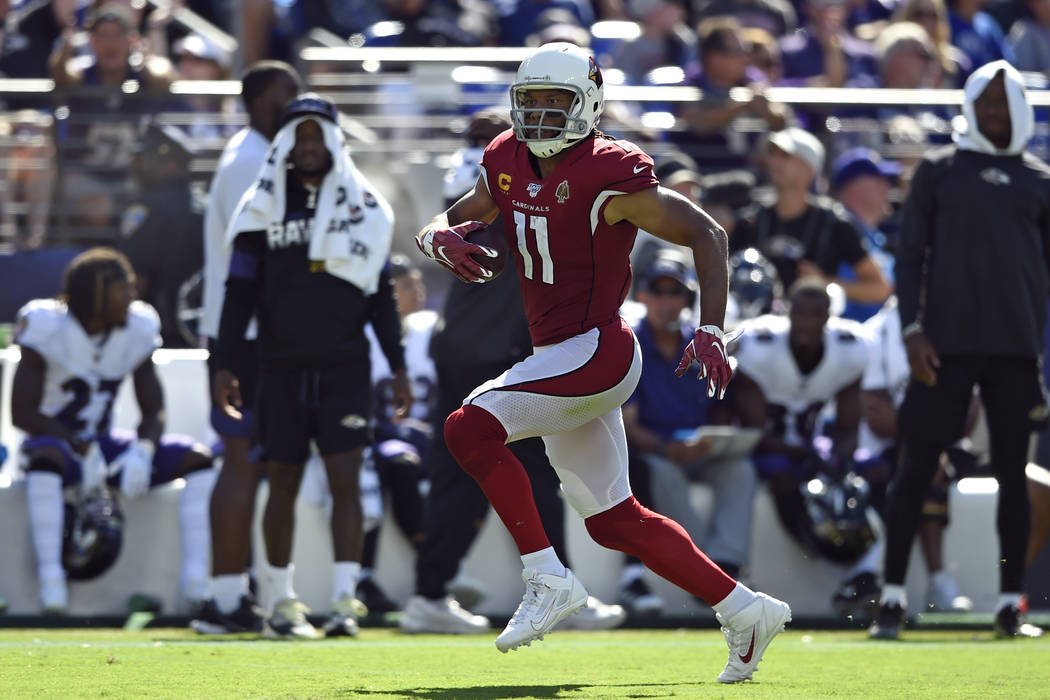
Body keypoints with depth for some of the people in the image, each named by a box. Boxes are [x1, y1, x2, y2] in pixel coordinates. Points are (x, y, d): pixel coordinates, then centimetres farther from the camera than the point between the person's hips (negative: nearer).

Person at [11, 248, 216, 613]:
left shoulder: (138, 330, 0)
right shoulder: (47, 328, -15)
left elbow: (153, 411, 2)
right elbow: (22, 413, -18)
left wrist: (142, 449, -21)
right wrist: (81, 447, -27)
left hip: (105, 446, 5)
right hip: (57, 438, -5)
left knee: (195, 457, -14)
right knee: (46, 456, -42)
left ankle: (196, 582, -21)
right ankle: (50, 580, -41)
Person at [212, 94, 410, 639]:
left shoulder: (363, 207, 6)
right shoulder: (264, 207, 3)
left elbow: (380, 295, 12)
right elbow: (240, 292, 4)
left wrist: (397, 368, 9)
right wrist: (224, 365, -4)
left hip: (344, 367, 0)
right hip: (283, 367, 0)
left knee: (346, 480, -10)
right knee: (283, 485, 6)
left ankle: (344, 602, -13)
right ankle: (280, 602, 17)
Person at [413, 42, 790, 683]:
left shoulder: (607, 177, -15)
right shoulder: (510, 165, 8)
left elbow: (706, 233, -11)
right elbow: (439, 226, 12)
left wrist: (711, 333, -19)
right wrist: (442, 240, -14)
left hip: (596, 350, -9)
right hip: (559, 360, 9)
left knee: (471, 428, -22)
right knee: (616, 521, 13)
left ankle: (548, 579, -15)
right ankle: (744, 611, 22)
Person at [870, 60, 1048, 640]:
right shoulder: (939, 170, 6)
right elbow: (910, 255, 4)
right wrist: (912, 330, -7)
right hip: (948, 342, -2)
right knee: (916, 467, -3)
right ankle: (893, 598, 2)